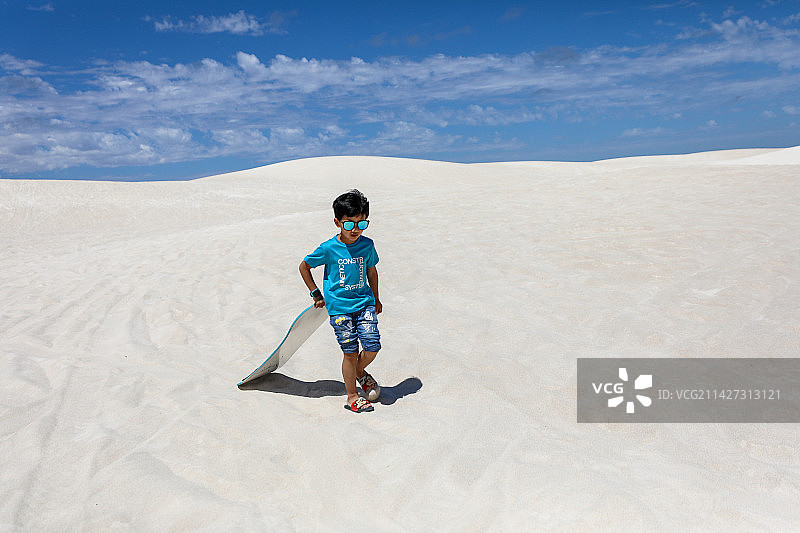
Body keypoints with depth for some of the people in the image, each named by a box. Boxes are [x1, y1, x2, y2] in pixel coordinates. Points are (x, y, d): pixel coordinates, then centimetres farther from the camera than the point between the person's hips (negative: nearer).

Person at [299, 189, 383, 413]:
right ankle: (352, 396, 18)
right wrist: (317, 294, 5)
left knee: (372, 346, -8)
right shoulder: (329, 248, -10)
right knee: (350, 352, 0)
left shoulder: (367, 245, -1)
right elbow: (304, 266, 3)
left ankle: (360, 371, 26)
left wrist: (376, 299, 22)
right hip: (339, 307, -3)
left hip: (364, 302, 3)